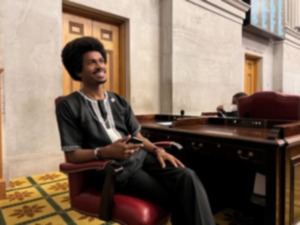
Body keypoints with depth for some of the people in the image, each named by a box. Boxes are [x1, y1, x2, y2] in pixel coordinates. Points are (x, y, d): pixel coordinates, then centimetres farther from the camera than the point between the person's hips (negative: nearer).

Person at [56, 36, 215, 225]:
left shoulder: (119, 101, 16)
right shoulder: (69, 106, -1)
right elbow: (72, 154, -4)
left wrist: (157, 149, -4)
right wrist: (105, 152, -21)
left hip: (141, 156, 5)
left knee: (187, 177, -21)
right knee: (175, 198, -21)